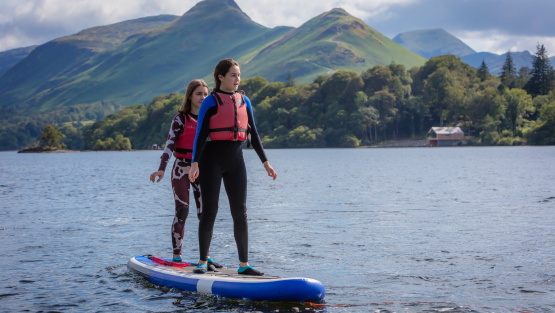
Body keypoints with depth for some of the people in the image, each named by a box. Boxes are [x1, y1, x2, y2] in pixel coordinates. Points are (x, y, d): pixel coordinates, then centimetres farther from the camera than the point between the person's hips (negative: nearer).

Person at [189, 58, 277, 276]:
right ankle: (203, 262, 9)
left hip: (236, 160, 5)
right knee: (209, 210, -1)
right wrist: (195, 163, -19)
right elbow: (200, 134, -9)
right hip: (212, 159, -5)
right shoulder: (211, 102, -4)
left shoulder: (244, 101, 12)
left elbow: (253, 135, 15)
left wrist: (265, 162, 11)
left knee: (240, 211, 2)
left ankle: (244, 264, 6)